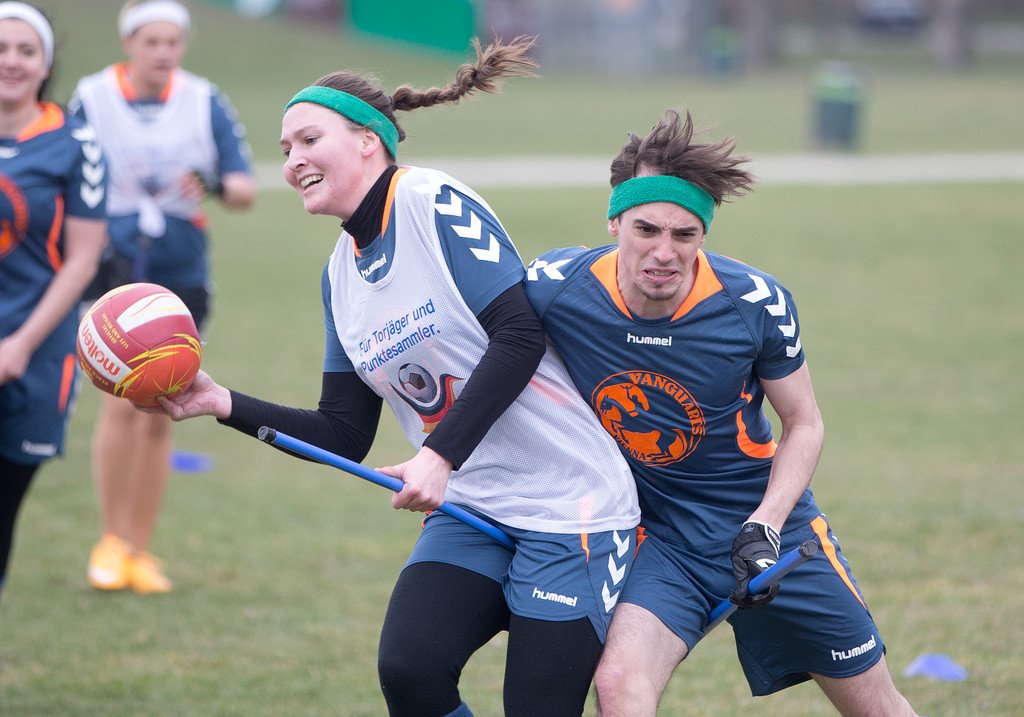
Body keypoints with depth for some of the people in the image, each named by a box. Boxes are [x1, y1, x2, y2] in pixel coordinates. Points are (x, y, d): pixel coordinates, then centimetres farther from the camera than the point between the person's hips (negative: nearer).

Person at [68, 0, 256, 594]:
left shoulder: (206, 103, 3)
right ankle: (112, 540, -4)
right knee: (124, 401, -17)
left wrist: (219, 186, -20)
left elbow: (245, 188, 1)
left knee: (159, 417, 5)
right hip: (117, 270, -2)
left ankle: (140, 550, 15)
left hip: (182, 274, 3)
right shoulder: (92, 99, -1)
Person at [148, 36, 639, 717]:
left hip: (566, 501, -6)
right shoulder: (341, 273, 12)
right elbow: (345, 435, 12)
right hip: (470, 508, 6)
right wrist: (224, 404, 0)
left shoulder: (436, 204, -10)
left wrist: (441, 455, -23)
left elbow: (520, 336, -18)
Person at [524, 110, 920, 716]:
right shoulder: (555, 288, -20)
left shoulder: (756, 303, -19)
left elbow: (804, 424, -4)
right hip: (656, 534, 0)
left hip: (761, 515, 0)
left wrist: (766, 524, -17)